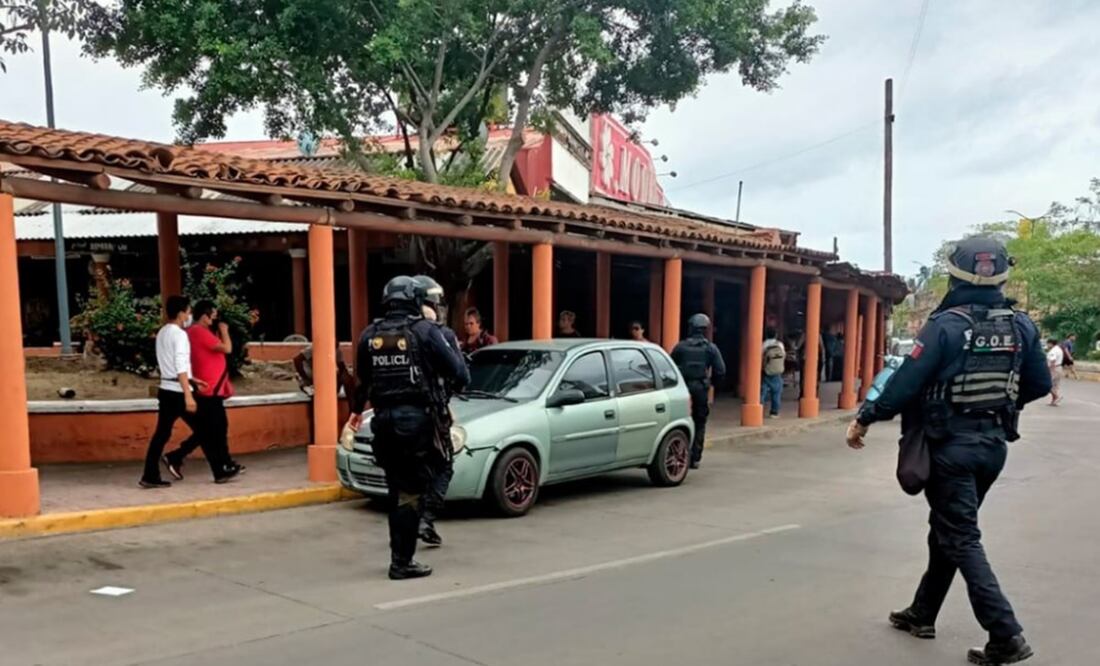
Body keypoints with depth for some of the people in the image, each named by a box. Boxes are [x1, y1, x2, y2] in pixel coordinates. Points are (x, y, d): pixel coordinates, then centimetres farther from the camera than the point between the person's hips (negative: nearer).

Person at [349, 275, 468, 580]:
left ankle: (399, 555, 25)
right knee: (409, 493, 1)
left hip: (384, 421, 5)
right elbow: (459, 373, -8)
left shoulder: (369, 335, 7)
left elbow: (363, 380, 22)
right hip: (416, 419, -5)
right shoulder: (425, 330, -7)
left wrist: (357, 410, 39)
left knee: (396, 491, 17)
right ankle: (402, 562, 5)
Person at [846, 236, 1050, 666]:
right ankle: (922, 614, 30)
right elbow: (1039, 386, 8)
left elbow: (907, 382, -18)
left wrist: (865, 418, -7)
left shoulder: (946, 325, -16)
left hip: (950, 446, -6)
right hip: (994, 445, 6)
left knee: (961, 540, 1)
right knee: (948, 529, 18)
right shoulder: (1022, 326, 0)